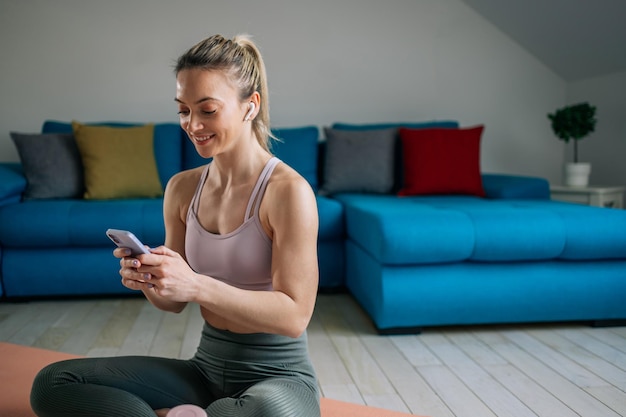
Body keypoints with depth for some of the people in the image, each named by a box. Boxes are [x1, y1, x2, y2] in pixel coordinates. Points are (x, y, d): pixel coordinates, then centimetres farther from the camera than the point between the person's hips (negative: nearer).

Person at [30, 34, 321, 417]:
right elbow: (174, 302, 8)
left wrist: (195, 286, -29)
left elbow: (295, 316, -19)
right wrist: (147, 279, -15)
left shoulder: (287, 190, -16)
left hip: (278, 376, -4)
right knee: (52, 382, -7)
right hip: (207, 367, 5)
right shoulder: (182, 188, 2)